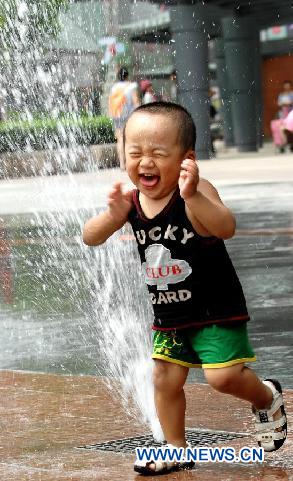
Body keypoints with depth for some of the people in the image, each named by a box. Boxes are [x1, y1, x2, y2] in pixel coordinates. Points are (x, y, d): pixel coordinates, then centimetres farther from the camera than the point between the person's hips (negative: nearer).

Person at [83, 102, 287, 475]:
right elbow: (90, 238, -8)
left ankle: (268, 398, 19)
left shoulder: (195, 193, -24)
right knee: (165, 380, 10)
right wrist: (112, 215, -29)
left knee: (223, 376, -13)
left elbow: (226, 228, -41)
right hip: (169, 315, 6)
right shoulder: (131, 201, -7)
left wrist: (193, 195, -57)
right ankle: (176, 449, 29)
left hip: (216, 309, -6)